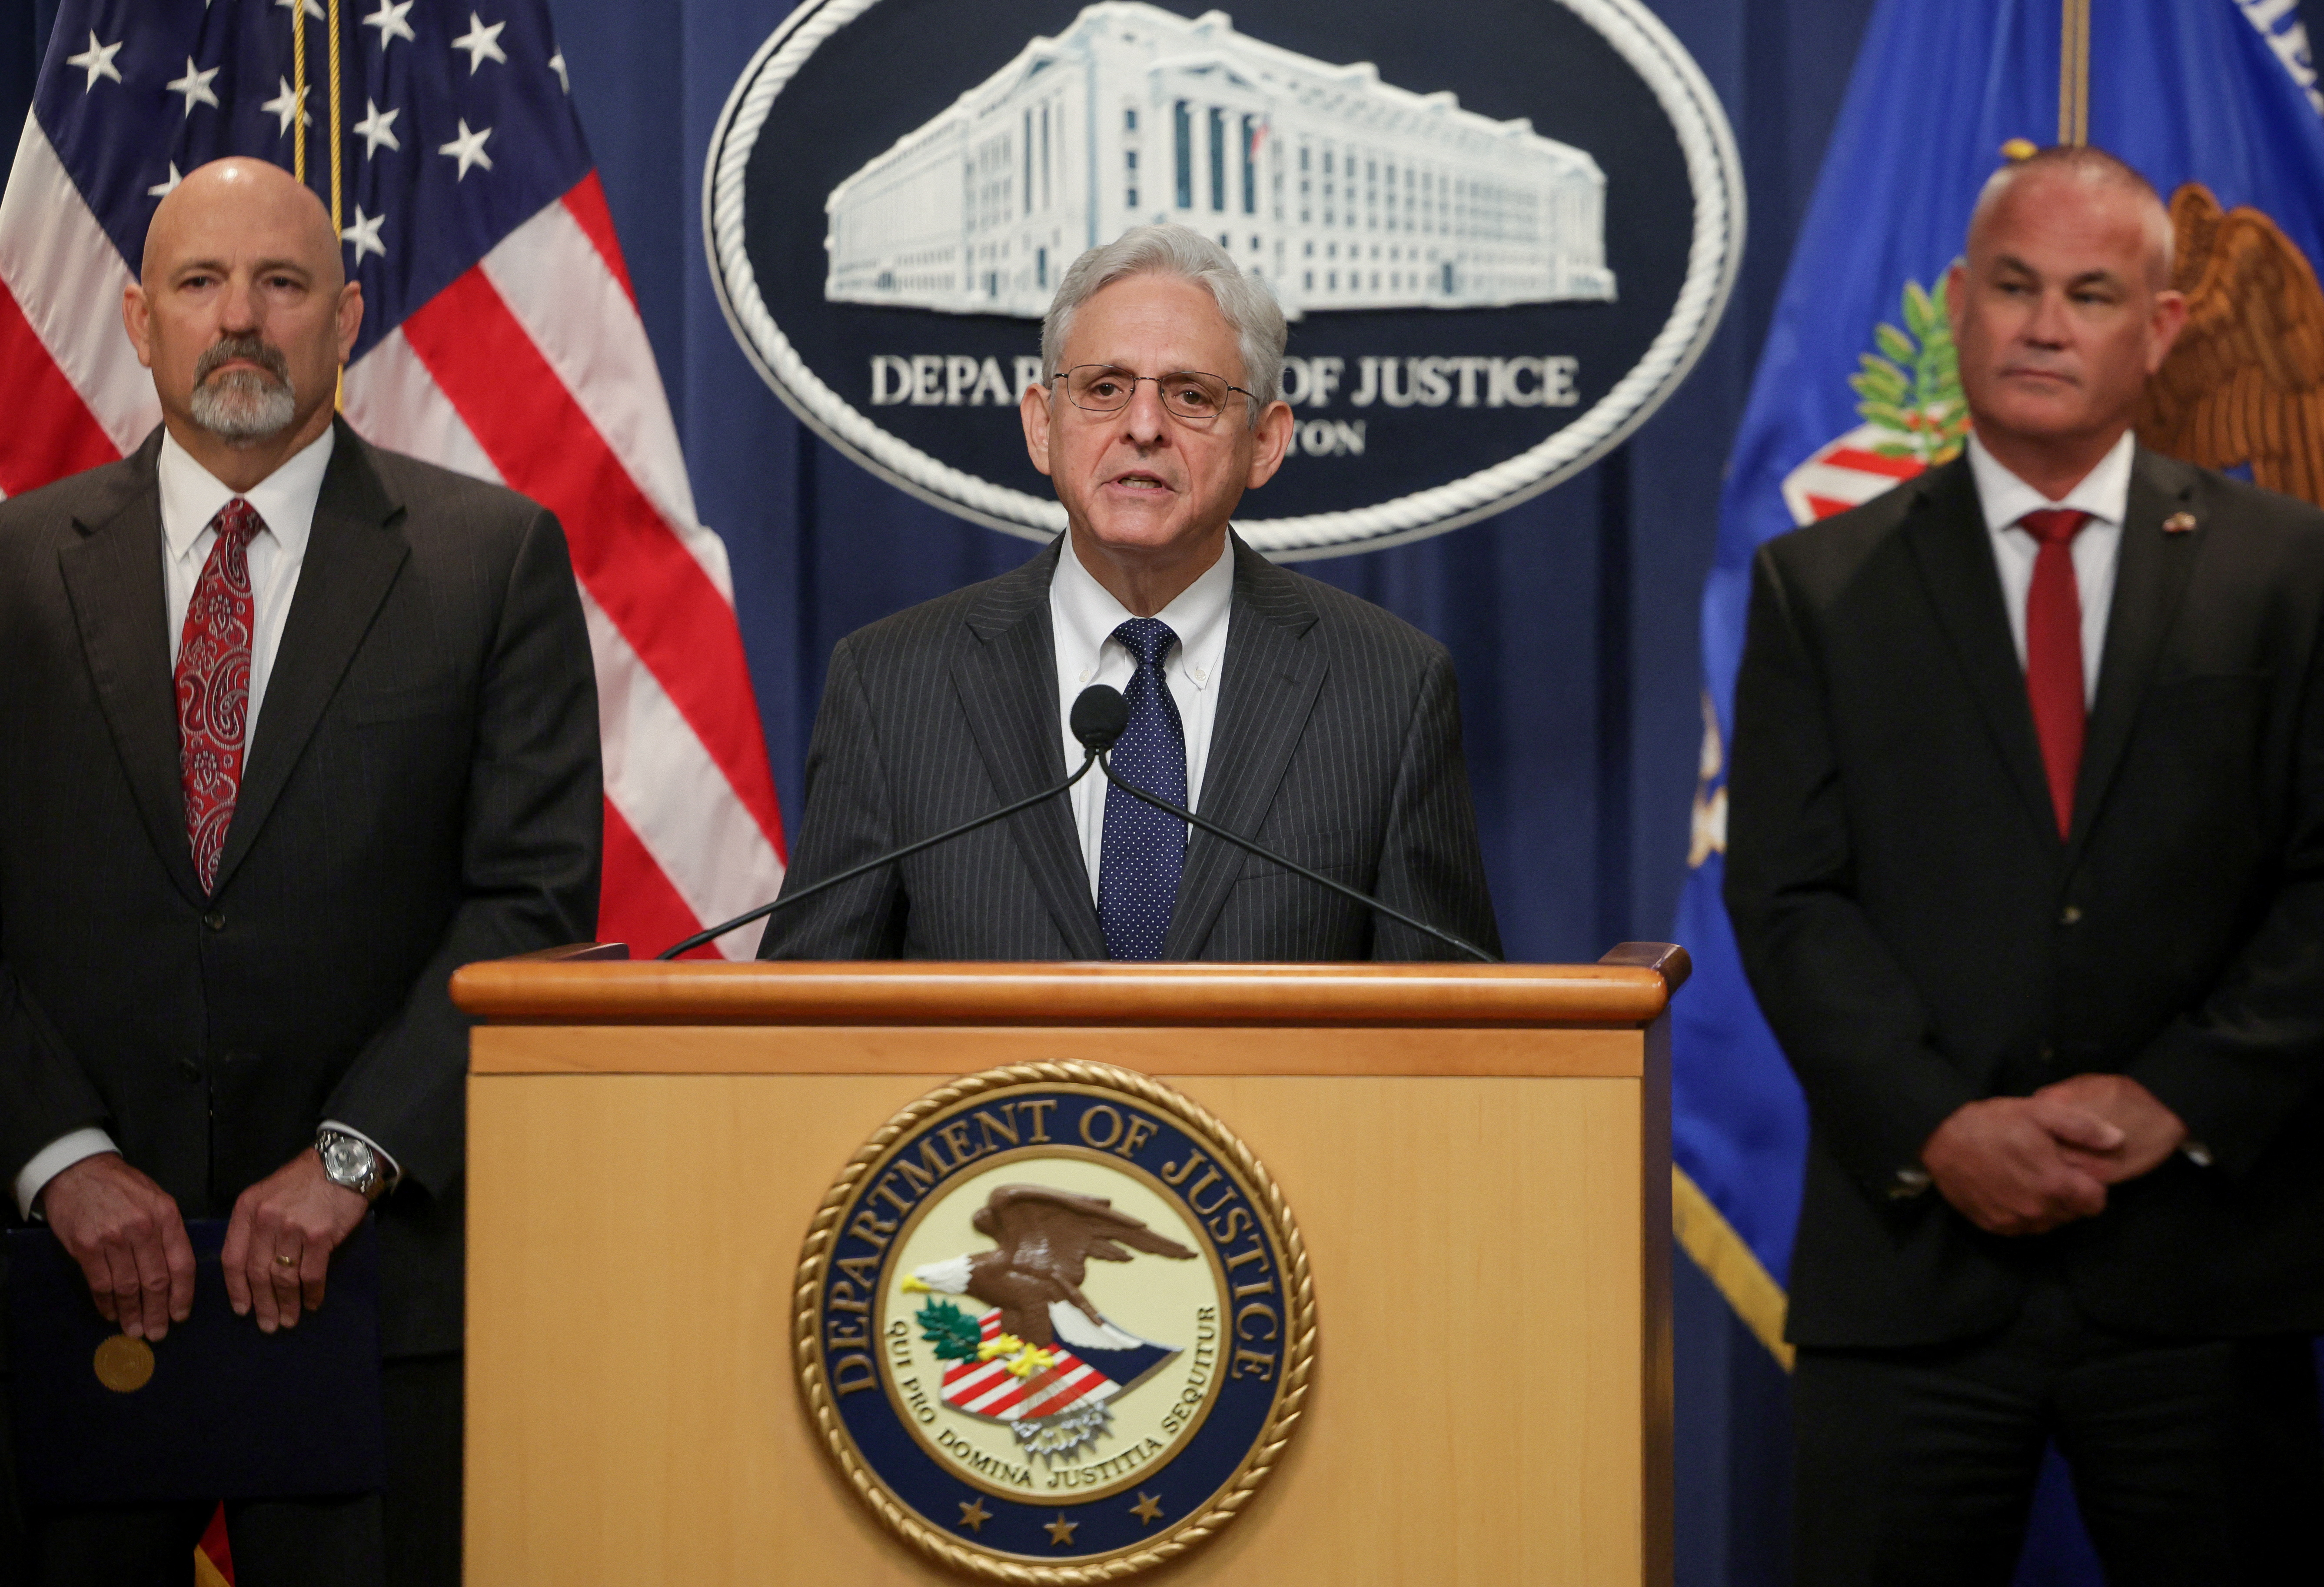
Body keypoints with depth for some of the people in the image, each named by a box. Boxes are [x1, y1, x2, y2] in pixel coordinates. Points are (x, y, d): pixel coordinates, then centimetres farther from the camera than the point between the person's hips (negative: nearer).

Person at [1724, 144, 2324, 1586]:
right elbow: (1789, 900, 0)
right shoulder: (1821, 588, 8)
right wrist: (1937, 1129, -13)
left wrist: (2186, 1099, -11)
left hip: (2204, 1264, 0)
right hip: (1911, 1262, 0)